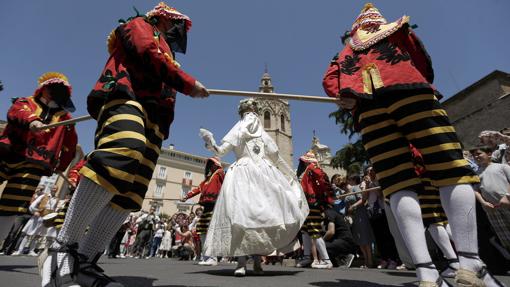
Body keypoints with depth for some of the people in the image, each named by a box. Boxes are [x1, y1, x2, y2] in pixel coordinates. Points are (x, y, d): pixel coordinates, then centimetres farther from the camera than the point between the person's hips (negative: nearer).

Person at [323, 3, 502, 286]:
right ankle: (470, 264, -14)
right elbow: (425, 67, 26)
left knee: (398, 185, -7)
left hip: (368, 109, 2)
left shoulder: (346, 51, 33)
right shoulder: (398, 28, 30)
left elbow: (329, 80, 15)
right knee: (453, 171, -4)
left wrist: (348, 98, 8)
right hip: (409, 94, -1)